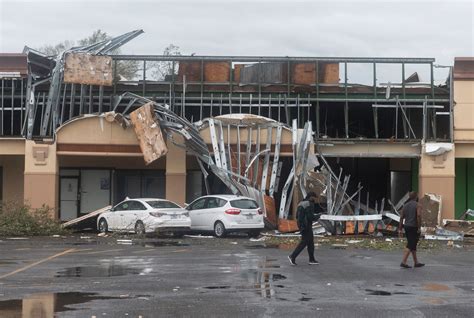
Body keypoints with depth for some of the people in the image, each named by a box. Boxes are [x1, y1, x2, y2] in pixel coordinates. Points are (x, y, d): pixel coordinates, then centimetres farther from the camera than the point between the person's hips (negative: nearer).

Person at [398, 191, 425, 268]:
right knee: (410, 246, -8)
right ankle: (403, 262, -16)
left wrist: (400, 229, 8)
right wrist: (419, 228, -17)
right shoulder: (417, 205, -6)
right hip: (414, 227, -7)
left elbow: (401, 217, 8)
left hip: (407, 227, 7)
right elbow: (419, 216, -20)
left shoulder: (405, 205, 13)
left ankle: (416, 262, 22)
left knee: (413, 245, 16)